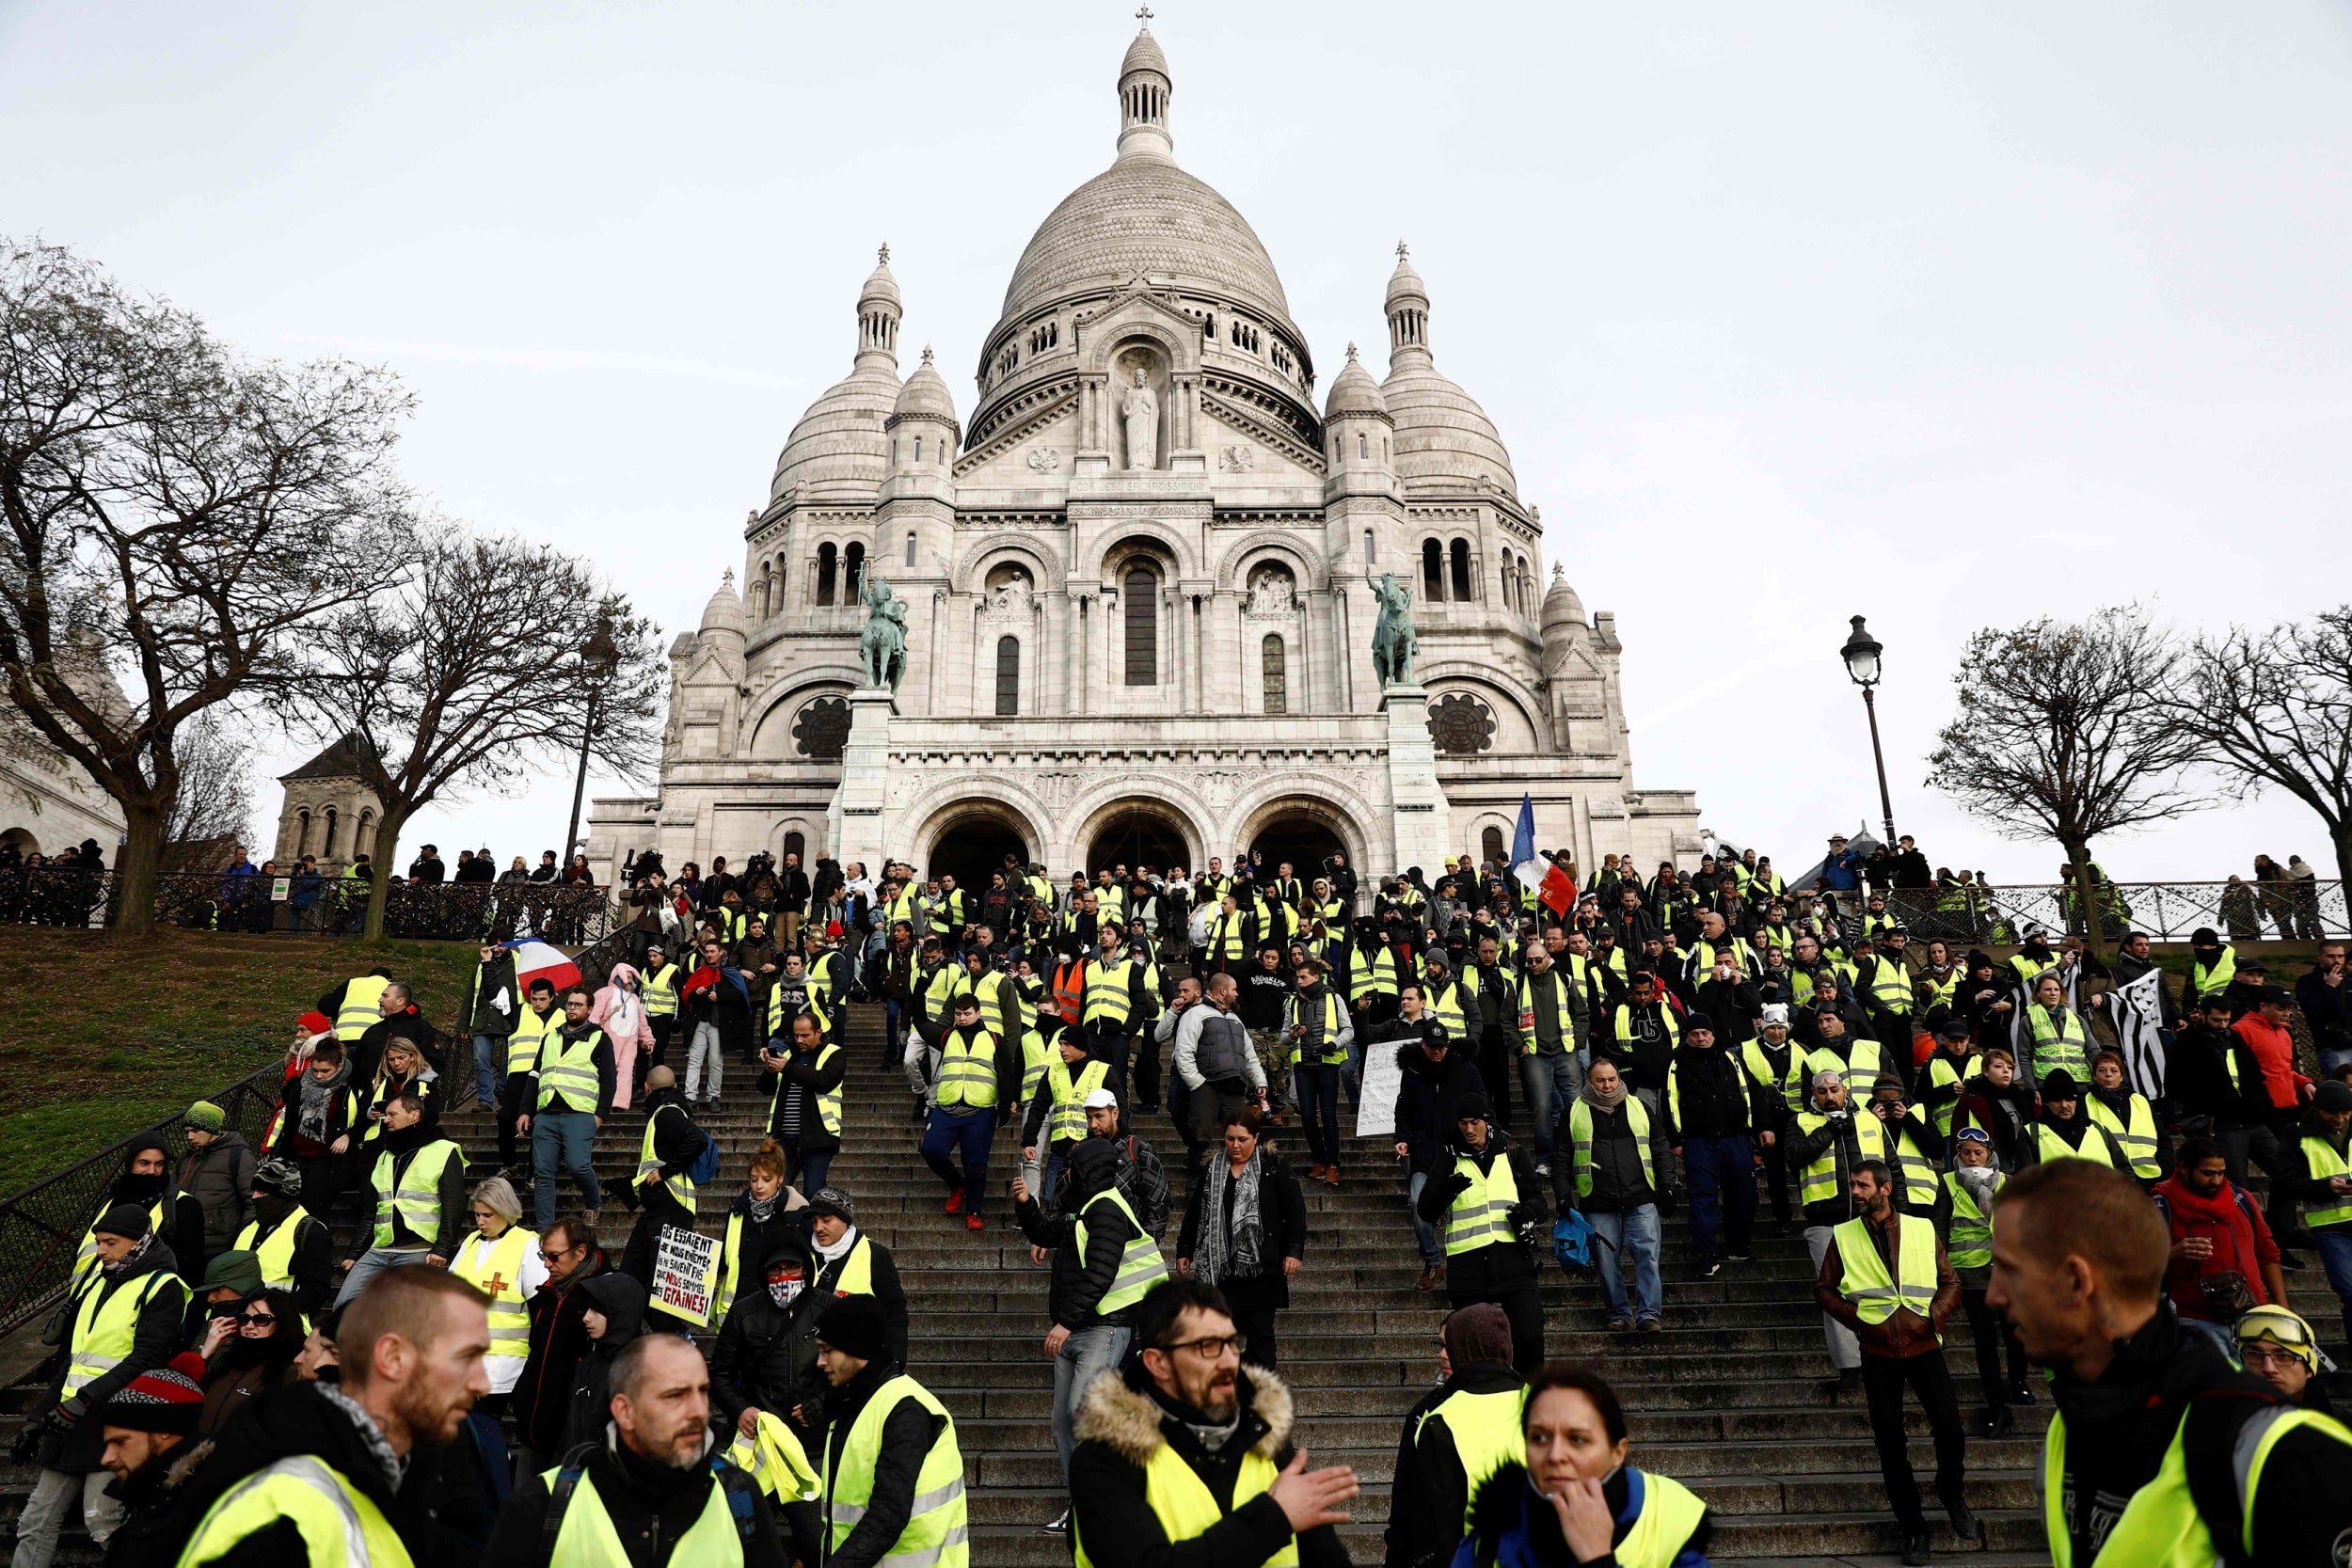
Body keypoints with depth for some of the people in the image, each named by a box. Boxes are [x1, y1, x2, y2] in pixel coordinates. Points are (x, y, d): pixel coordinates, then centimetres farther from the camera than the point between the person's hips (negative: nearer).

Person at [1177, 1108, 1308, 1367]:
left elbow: (1295, 1209, -3)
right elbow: (1194, 1212, 17)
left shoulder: (1273, 1166, -1)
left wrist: (1294, 1251, -10)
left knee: (1259, 1332, 1)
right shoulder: (1213, 1168, 10)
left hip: (1260, 1267, -3)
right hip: (1220, 1267, 3)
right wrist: (1184, 1250, 15)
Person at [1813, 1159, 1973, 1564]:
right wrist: (1856, 1317, -8)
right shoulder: (1843, 1236, 1)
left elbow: (1950, 1281, 5)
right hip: (1878, 1352, 0)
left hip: (1924, 1346, 0)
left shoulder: (1922, 1229, 3)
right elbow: (1823, 1288, 6)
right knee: (1891, 1444, 5)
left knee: (1951, 1432, -4)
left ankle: (1952, 1495, 28)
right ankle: (1912, 1527, 21)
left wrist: (1933, 1316, -10)